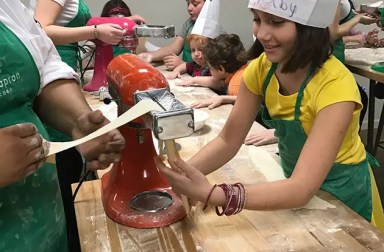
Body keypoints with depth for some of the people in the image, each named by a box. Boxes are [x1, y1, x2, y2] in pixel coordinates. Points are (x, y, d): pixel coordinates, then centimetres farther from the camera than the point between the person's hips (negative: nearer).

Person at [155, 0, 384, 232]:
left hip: (342, 190, -4)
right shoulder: (262, 68, -15)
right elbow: (228, 141, -13)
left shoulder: (335, 84, -33)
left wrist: (209, 194, -50)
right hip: (295, 181, 5)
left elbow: (302, 190, -40)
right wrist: (182, 172, -32)